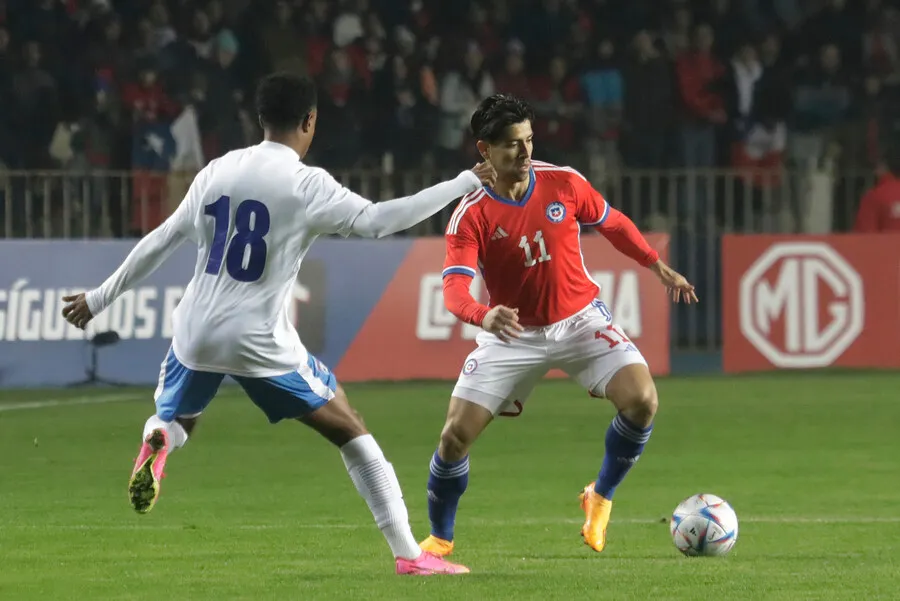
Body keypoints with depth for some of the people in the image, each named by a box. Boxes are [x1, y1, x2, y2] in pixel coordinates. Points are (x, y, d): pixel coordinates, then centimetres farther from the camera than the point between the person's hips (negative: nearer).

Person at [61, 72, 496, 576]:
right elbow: (377, 220, -19)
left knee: (175, 422, 29)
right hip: (260, 343, -4)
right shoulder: (305, 183, -9)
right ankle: (409, 554, 0)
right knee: (350, 430, 7)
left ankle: (156, 446, -10)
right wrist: (465, 184, -14)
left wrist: (100, 299, 24)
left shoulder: (216, 172, 7)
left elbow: (161, 242, 13)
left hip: (196, 335, 4)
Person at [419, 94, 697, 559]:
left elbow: (612, 224, 10)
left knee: (642, 400, -21)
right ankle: (439, 538, 16)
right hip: (512, 332, -1)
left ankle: (600, 498, 4)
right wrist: (483, 315, -49)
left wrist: (658, 266, 8)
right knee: (456, 435, -9)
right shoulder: (471, 215, -17)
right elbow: (454, 287, -28)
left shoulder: (564, 183, -10)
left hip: (578, 320, 1)